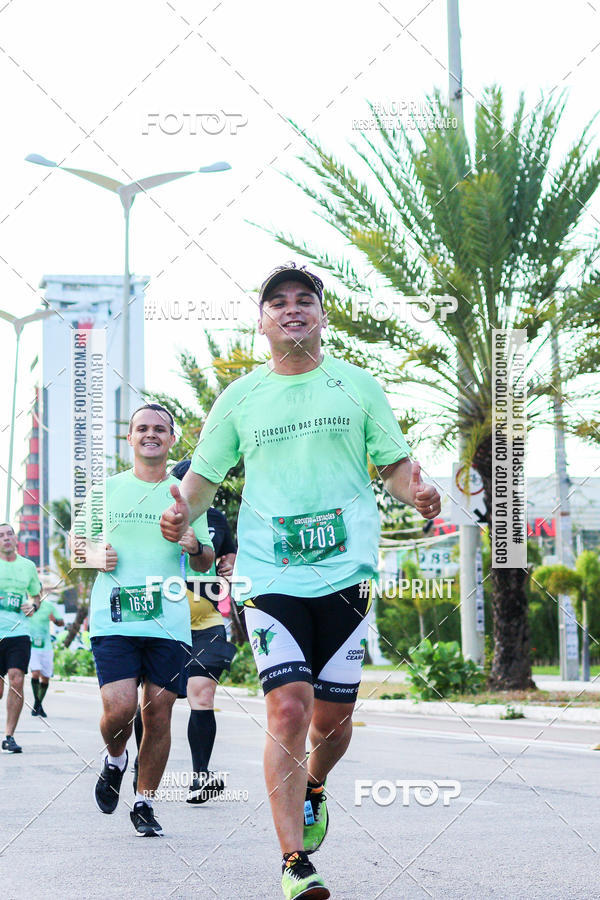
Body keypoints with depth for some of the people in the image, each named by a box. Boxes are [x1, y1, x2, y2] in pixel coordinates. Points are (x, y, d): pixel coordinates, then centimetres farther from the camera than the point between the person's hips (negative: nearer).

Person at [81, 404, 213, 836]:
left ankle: (144, 804, 16)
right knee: (120, 708, -15)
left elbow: (209, 560, 14)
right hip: (113, 617, -1)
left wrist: (193, 544, -9)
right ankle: (115, 759, 19)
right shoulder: (106, 489, 10)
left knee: (158, 713, 0)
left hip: (169, 622, 1)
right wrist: (94, 557, -2)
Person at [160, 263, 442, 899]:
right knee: (288, 708, -14)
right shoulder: (239, 397, 9)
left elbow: (394, 464, 11)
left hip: (347, 570, 1)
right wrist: (184, 511, -6)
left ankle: (312, 787, 41)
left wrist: (416, 491, -12)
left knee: (334, 715, 6)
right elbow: (205, 472, 15)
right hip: (269, 575, -1)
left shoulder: (357, 386, 8)